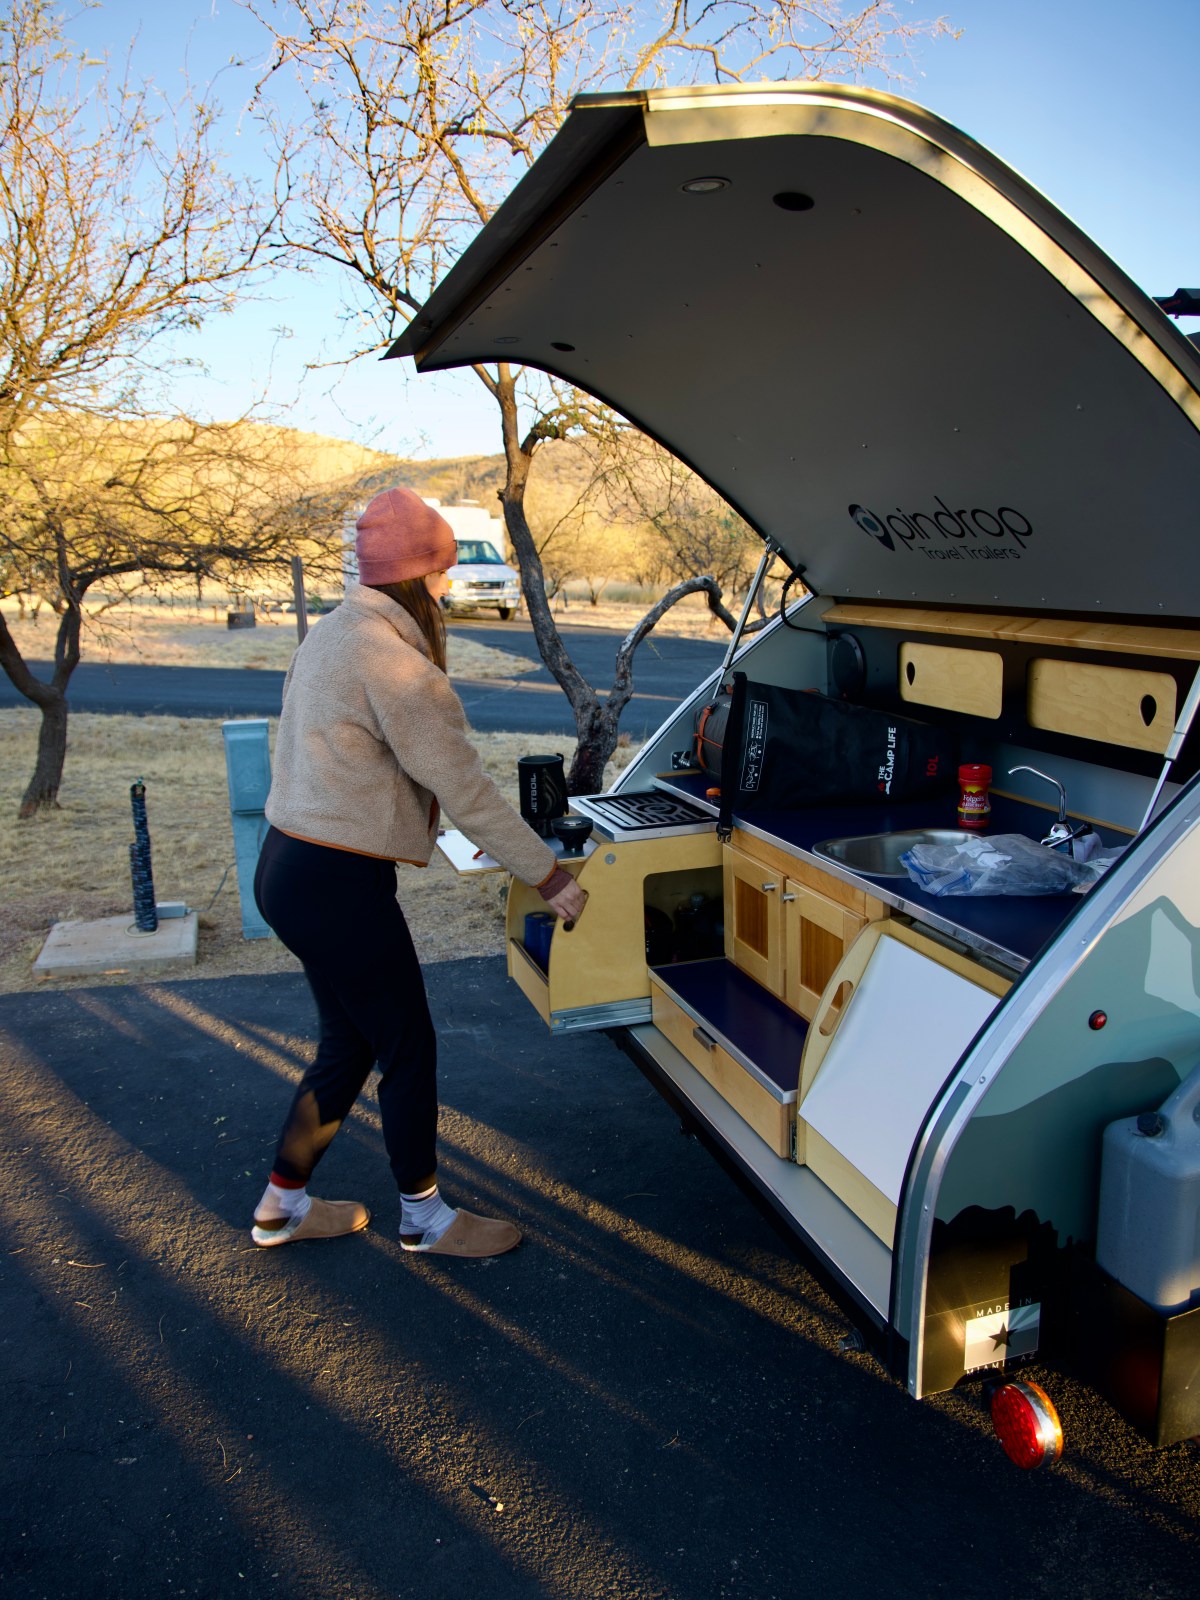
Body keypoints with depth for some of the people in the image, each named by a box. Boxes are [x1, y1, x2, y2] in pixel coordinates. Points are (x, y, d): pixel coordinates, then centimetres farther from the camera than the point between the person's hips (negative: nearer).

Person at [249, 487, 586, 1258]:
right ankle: (425, 1218, 27)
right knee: (410, 1050, 7)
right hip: (337, 886, -10)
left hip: (292, 869, 10)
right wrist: (549, 875, -10)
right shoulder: (392, 660, -20)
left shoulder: (335, 635, 12)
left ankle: (282, 1207, 37)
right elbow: (463, 786, -19)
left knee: (349, 1045, 22)